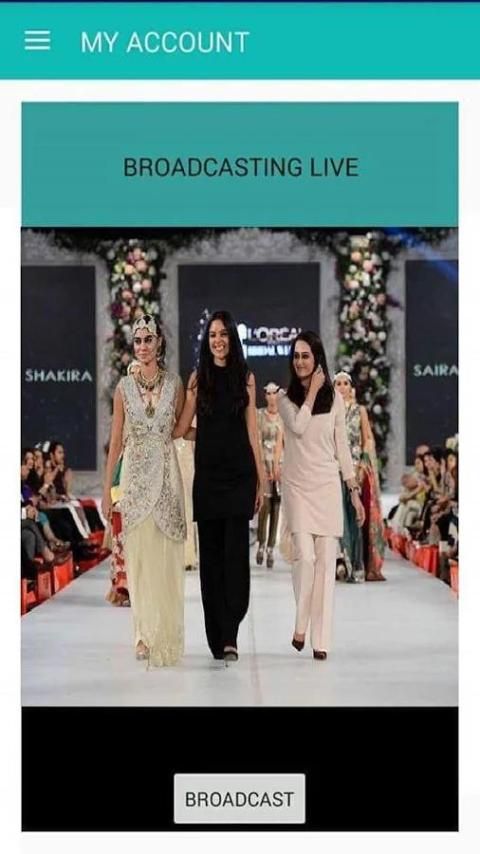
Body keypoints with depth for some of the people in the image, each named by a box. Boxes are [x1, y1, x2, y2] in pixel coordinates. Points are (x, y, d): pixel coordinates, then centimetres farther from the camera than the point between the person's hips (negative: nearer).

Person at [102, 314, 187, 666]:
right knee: (138, 555, 1)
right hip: (135, 475, 1)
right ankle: (145, 634, 10)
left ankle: (166, 637, 5)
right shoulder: (124, 386, 5)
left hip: (166, 475, 0)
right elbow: (116, 441, 6)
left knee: (167, 557, -1)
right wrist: (107, 488, 4)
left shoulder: (174, 383, 4)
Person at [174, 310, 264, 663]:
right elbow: (181, 427, 6)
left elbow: (252, 429, 5)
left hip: (239, 474, -1)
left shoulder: (246, 377, 6)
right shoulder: (198, 378, 7)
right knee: (211, 552, 2)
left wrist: (261, 479, 2)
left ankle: (229, 635, -11)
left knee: (235, 550, -8)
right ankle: (217, 636, 10)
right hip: (207, 475, 1)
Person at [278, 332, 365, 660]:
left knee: (326, 562, -2)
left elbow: (342, 447, 9)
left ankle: (321, 640, 2)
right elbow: (298, 426, -18)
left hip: (328, 487, 1)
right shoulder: (286, 398, 3)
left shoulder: (335, 398, 6)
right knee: (305, 556, -15)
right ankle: (300, 625, 7)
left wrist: (355, 491, 5)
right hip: (297, 486, -1)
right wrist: (313, 389, -10)